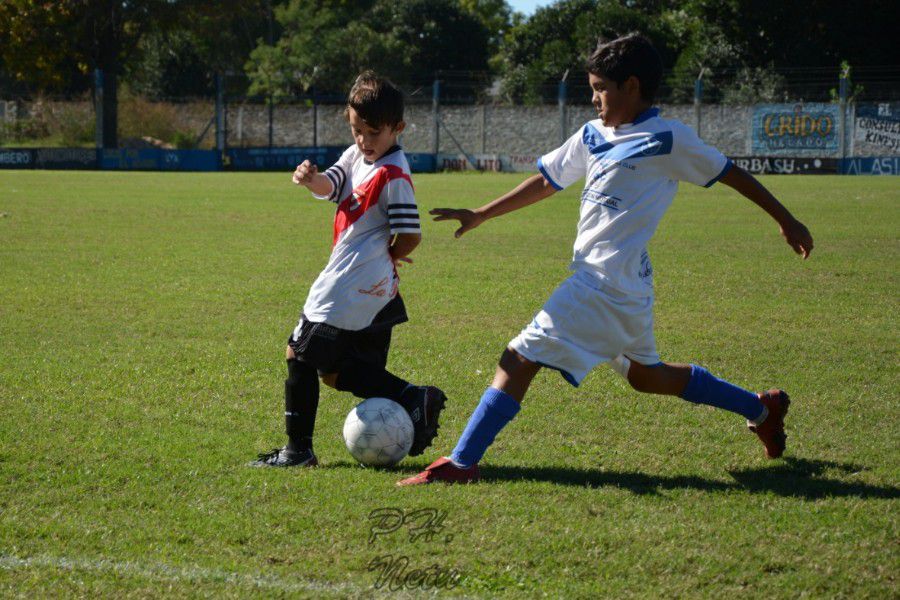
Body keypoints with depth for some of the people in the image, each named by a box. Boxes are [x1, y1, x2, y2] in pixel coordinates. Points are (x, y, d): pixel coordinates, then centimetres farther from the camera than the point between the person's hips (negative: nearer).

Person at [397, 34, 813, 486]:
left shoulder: (666, 138, -8)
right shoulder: (593, 135, 13)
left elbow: (729, 173, 0)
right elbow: (548, 181, 23)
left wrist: (786, 221, 6)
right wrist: (480, 216, 21)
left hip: (606, 286, -9)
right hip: (624, 286, 9)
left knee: (518, 359, -13)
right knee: (645, 375, 23)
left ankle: (461, 463, -13)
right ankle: (763, 408, 33)